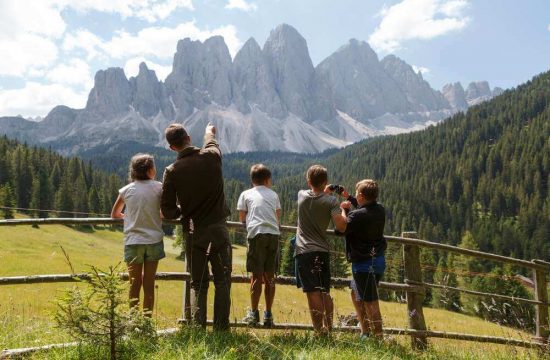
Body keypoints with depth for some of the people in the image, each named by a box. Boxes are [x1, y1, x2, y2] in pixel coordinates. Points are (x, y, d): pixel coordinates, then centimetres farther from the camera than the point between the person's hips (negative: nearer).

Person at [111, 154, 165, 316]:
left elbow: (114, 214, 14)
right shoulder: (158, 187, -3)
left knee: (135, 283, 10)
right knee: (149, 283, 9)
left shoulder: (127, 190, 2)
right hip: (154, 240, -1)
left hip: (133, 241, 1)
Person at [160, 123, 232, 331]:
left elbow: (167, 211, -4)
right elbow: (211, 141, 23)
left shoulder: (172, 171, -6)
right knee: (222, 282, 9)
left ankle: (198, 328, 12)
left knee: (198, 284, 13)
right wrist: (210, 131, 44)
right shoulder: (211, 157, -4)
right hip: (218, 230, 0)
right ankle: (221, 328, 10)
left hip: (195, 233, 0)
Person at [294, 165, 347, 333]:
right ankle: (329, 329, 23)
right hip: (322, 251, 2)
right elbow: (341, 226, -12)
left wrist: (324, 192, 31)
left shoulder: (301, 195, 2)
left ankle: (319, 330, -6)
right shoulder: (331, 201, -4)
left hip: (304, 251, -1)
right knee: (325, 293, 14)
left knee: (313, 292, -5)